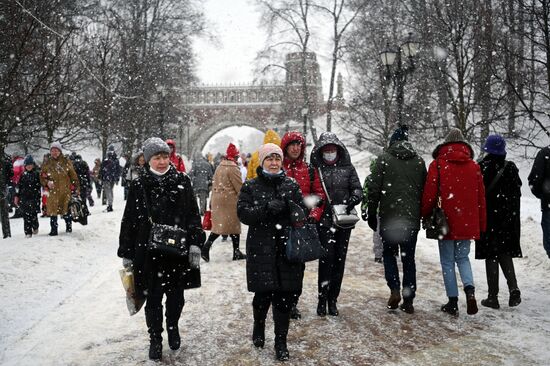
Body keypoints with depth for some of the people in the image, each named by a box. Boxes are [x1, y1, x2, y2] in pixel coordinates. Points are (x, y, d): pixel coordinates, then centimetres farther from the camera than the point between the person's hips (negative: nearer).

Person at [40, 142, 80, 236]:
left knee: (66, 210, 7)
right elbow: (42, 177, 12)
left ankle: (69, 227, 25)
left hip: (66, 191, -1)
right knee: (53, 211, 1)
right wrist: (47, 182, -9)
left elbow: (73, 176, 5)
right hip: (53, 192, 1)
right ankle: (54, 229, 10)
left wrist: (76, 188, 3)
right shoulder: (47, 164, 6)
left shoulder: (66, 162, 3)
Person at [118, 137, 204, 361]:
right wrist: (126, 253, 3)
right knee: (153, 298, 6)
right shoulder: (139, 185, -1)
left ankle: (173, 328, 38)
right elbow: (129, 221, 2)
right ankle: (155, 339, 24)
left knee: (176, 295, 13)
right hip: (148, 252, -1)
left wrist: (195, 243, -5)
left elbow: (193, 215, 2)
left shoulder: (181, 181, 0)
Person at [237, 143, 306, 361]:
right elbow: (243, 213, -7)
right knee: (263, 293, 4)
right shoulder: (251, 186, 4)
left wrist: (288, 206, -17)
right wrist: (266, 208, -21)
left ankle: (281, 342, 15)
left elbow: (302, 212, 3)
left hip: (287, 248, 1)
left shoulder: (291, 185, 9)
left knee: (285, 296, 0)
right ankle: (259, 328, 35)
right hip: (261, 249, -1)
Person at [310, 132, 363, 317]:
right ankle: (322, 298, 2)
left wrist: (353, 199, -14)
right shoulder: (315, 169, 3)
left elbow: (357, 188, 7)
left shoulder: (348, 168, 8)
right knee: (326, 257, -11)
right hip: (324, 220, -3)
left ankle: (333, 299, 18)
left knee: (339, 259, 6)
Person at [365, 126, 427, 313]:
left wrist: (372, 214, 3)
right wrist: (421, 215, 22)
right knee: (409, 258, 10)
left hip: (389, 217, -3)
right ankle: (408, 301, 12)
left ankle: (394, 290, -2)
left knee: (389, 253, 15)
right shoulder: (419, 161, 8)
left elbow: (374, 189, -6)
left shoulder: (384, 159, -3)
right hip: (412, 219, 3)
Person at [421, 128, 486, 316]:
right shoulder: (474, 166, 5)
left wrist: (425, 217, 7)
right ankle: (470, 289, -7)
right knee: (462, 257, 17)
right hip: (467, 222, 3)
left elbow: (429, 194, -7)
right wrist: (481, 225, 16)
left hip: (446, 222, -3)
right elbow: (481, 197, 8)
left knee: (447, 261, 7)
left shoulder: (438, 164, -6)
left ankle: (453, 301, 7)